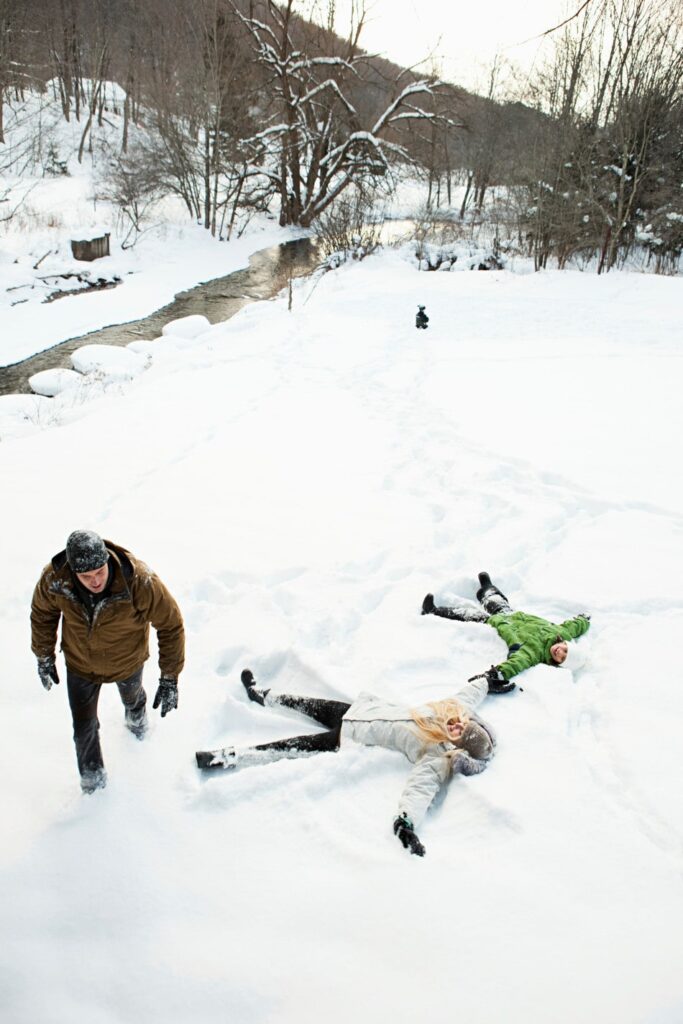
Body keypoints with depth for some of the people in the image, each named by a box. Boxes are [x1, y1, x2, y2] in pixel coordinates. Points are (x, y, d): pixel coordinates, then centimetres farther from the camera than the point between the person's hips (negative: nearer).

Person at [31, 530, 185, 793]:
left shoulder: (140, 582, -40)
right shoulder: (54, 579, -32)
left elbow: (171, 625, -27)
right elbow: (42, 613, -8)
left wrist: (169, 678, -23)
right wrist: (44, 657, 4)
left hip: (127, 662, -1)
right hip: (80, 665, 1)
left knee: (131, 696, 32)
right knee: (84, 727, 15)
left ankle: (136, 716, 71)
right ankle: (92, 778, 46)